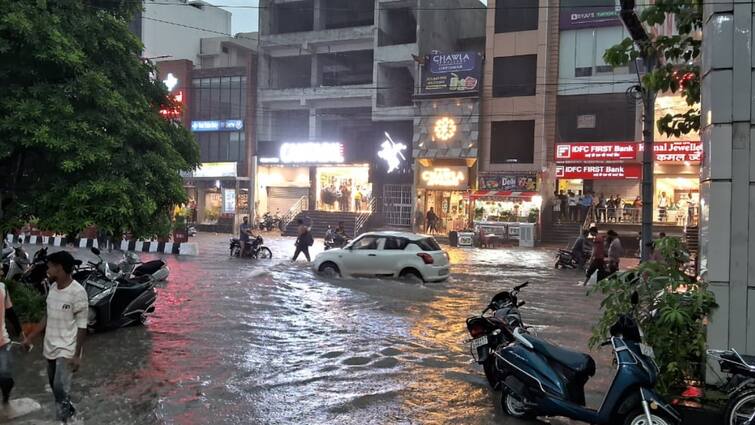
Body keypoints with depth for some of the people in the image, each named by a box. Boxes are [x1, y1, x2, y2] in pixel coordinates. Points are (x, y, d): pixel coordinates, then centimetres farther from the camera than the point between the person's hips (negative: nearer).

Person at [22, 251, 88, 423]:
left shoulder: (78, 292, -21)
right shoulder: (53, 288, 3)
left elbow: (82, 326, -17)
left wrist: (77, 355, -17)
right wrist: (32, 336, 15)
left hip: (67, 349, -8)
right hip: (50, 347, 8)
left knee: (61, 388, -13)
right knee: (54, 385, 19)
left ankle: (63, 419, 1)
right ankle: (68, 410, 38)